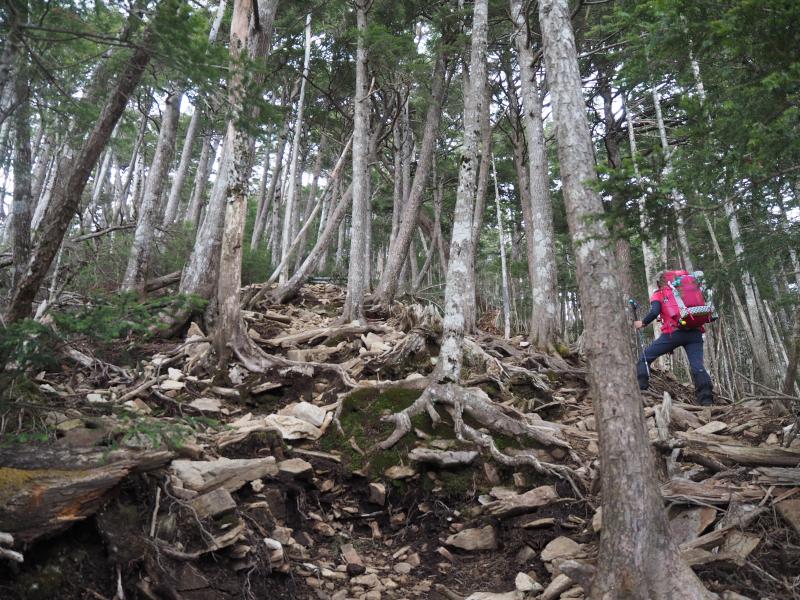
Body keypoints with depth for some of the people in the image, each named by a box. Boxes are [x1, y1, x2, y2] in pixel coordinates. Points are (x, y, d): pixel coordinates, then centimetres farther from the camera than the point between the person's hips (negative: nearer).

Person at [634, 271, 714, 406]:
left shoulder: (658, 295, 12)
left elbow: (654, 312, -6)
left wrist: (642, 323, 8)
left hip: (674, 333, -4)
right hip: (695, 332, 4)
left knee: (645, 358, 6)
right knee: (697, 366, 0)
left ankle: (640, 389, -4)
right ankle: (706, 400, -12)